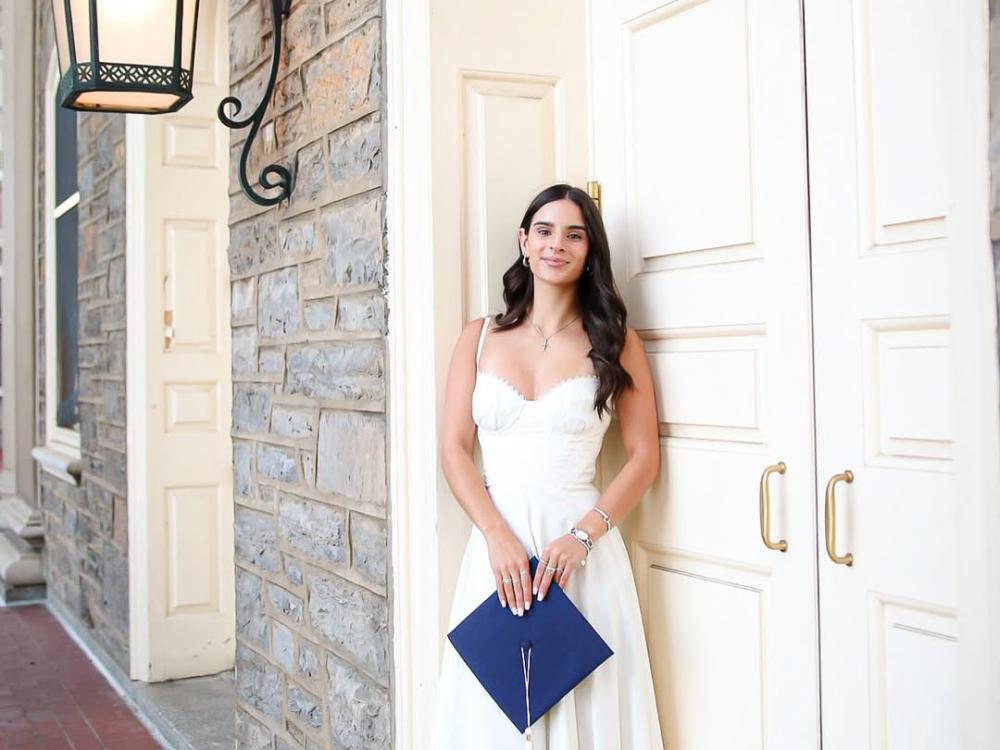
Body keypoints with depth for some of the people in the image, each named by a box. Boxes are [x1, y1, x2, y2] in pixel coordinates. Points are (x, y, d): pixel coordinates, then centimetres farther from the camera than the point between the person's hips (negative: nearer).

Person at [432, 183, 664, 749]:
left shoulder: (614, 340, 6)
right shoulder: (480, 338, 10)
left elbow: (645, 457, 1)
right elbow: (455, 451, 4)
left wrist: (582, 535, -12)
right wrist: (499, 537, -11)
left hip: (583, 547, -1)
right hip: (498, 543, 2)